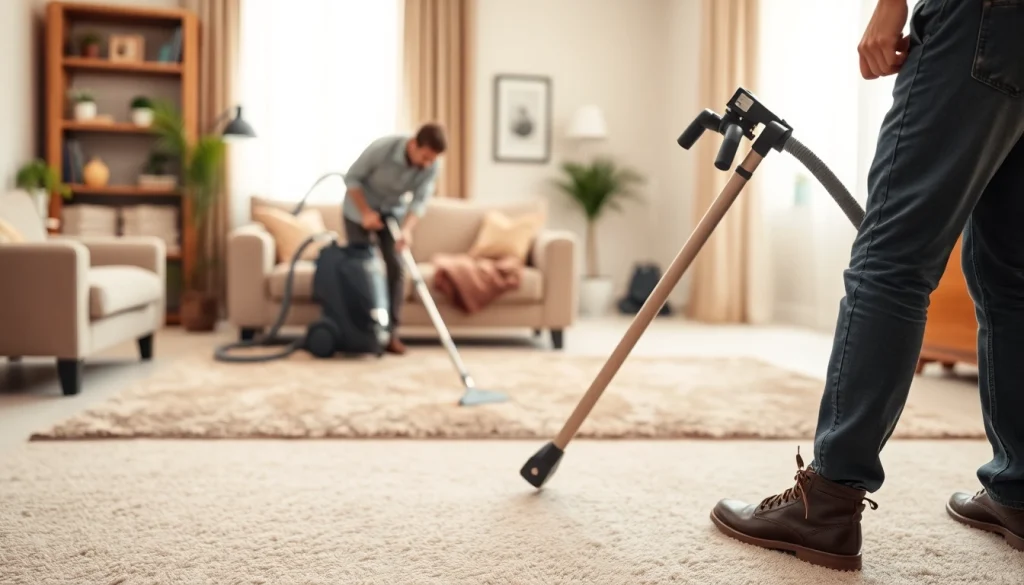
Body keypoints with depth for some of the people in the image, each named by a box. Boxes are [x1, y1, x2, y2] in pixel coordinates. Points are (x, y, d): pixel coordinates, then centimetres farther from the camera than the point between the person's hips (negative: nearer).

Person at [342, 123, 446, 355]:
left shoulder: (432, 164, -22)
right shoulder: (382, 148, -33)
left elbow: (420, 200, -22)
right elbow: (352, 178, -21)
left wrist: (407, 229, -38)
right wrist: (366, 212, -28)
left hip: (393, 211, 3)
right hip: (359, 208, -3)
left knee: (396, 268, -6)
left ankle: (390, 332, 0)